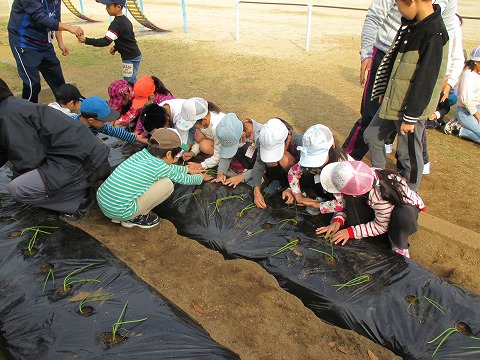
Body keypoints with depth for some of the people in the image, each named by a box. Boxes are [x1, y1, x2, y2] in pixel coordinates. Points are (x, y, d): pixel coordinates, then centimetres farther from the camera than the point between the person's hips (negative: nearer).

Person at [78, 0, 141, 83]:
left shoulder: (116, 23, -20)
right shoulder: (125, 20, 8)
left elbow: (106, 41, -26)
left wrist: (86, 40, -25)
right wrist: (116, 47, 9)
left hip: (130, 58, -10)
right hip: (134, 55, 10)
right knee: (131, 81, 18)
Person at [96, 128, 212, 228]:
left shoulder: (142, 153, 8)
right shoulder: (160, 167, -11)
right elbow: (184, 179, 9)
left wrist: (188, 169, 42)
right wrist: (201, 177, 30)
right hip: (119, 212, -8)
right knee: (168, 184, -4)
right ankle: (135, 218, 7)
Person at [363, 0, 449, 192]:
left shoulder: (433, 35, -24)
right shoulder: (413, 25, 3)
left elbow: (425, 82, -23)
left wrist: (411, 117, -19)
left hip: (412, 106, -9)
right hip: (392, 102, 9)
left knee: (408, 154, 6)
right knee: (372, 135, 19)